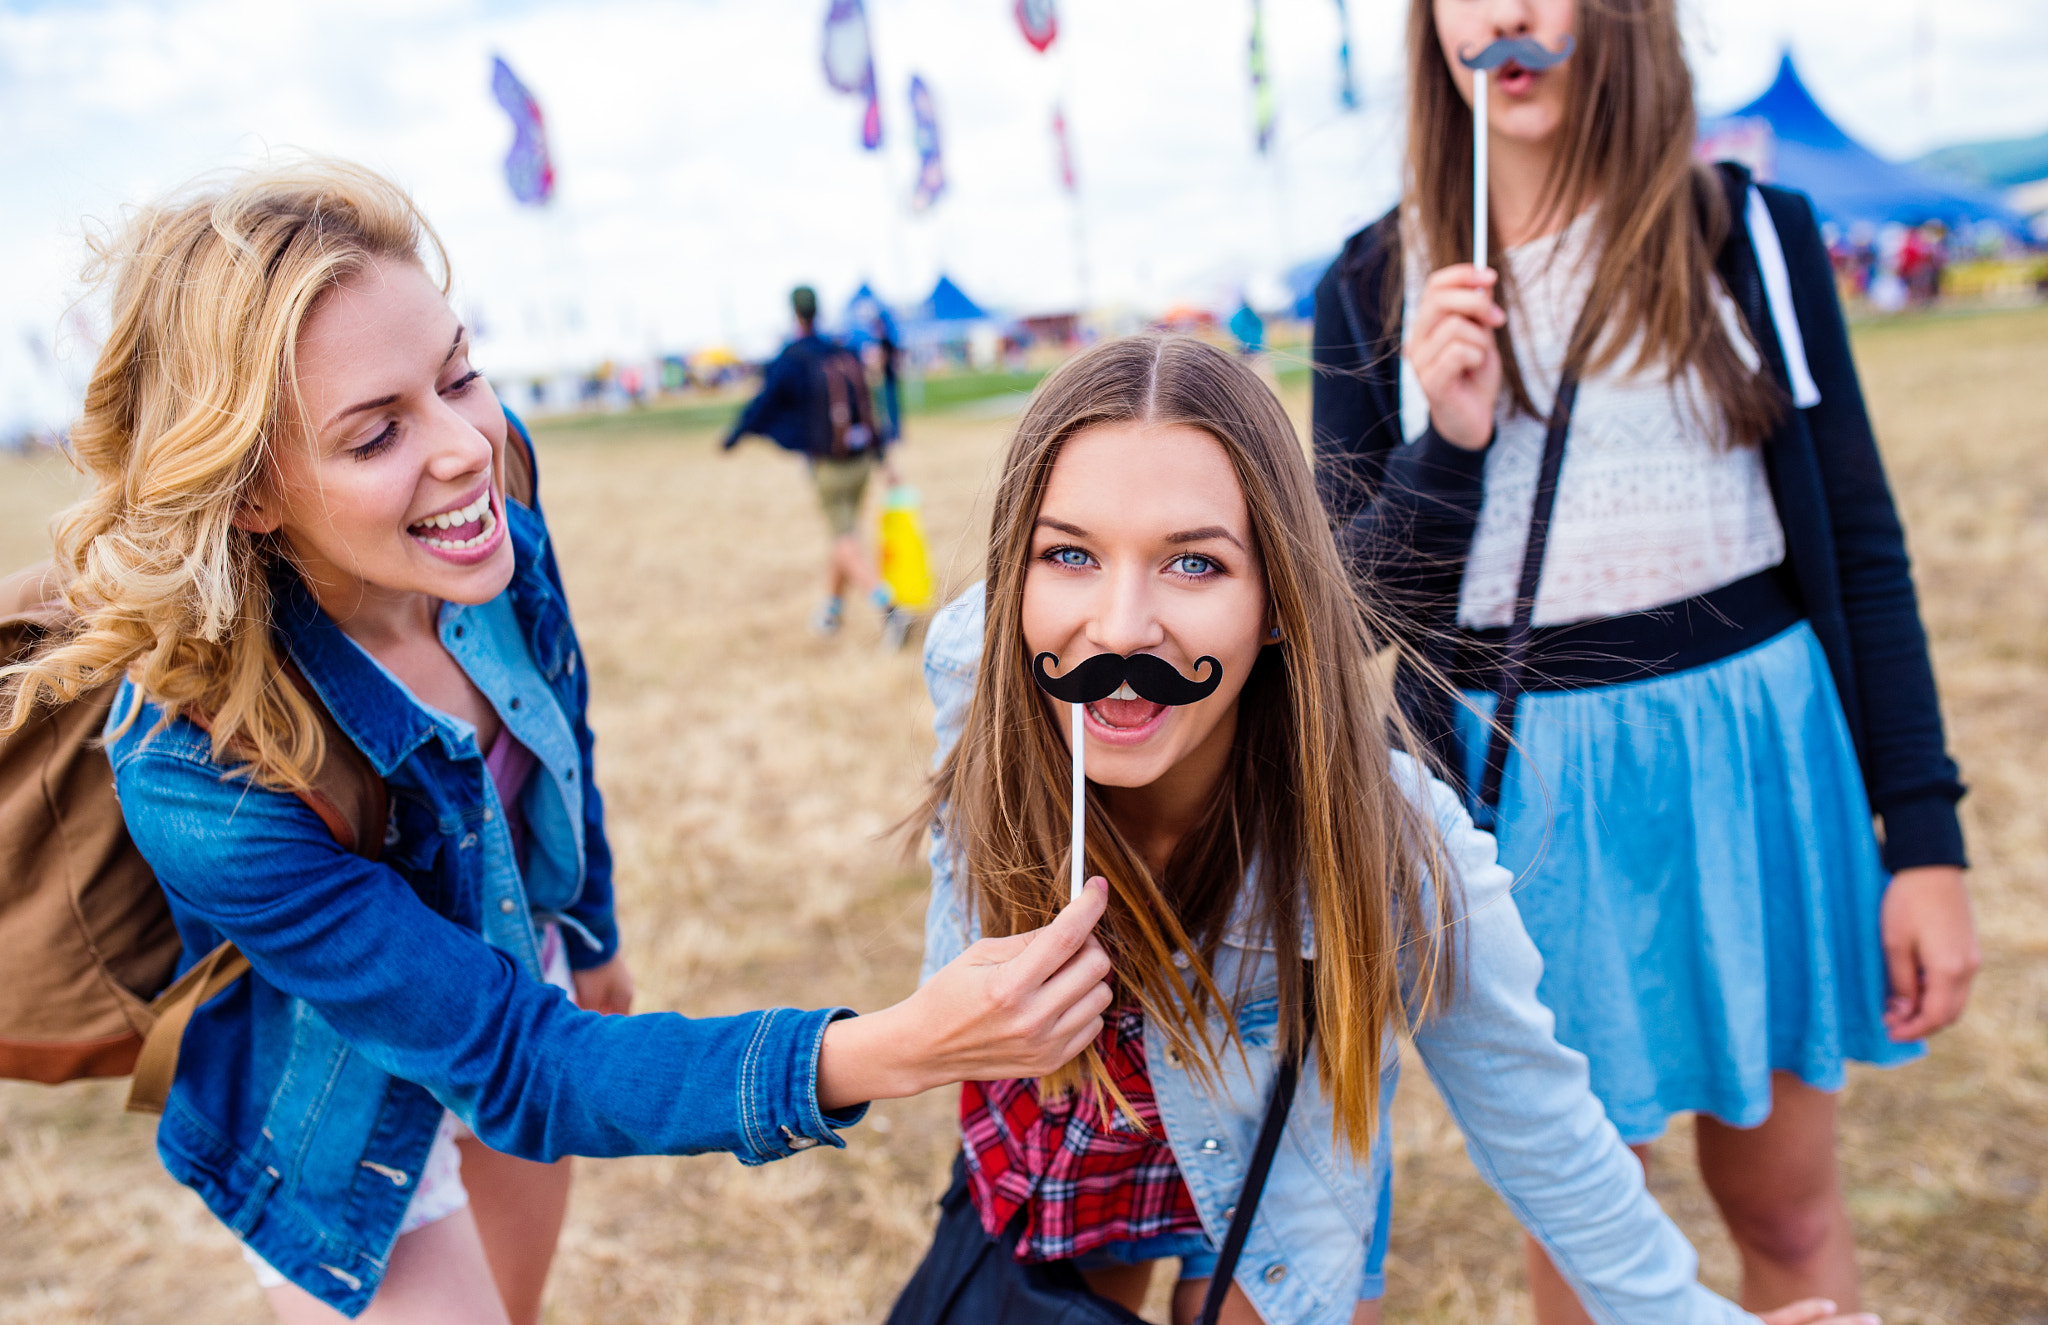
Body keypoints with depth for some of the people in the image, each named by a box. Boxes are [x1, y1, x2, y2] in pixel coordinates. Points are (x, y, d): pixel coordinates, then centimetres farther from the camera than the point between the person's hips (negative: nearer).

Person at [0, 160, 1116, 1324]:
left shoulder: (496, 542, -23)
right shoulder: (203, 774, -38)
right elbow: (518, 1068, -36)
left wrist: (593, 941, 13)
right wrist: (887, 1054, -50)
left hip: (521, 982, 5)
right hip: (356, 1138, -5)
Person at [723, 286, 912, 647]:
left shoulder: (791, 360, -10)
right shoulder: (844, 353, 6)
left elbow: (763, 404, -3)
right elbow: (869, 408, 8)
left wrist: (734, 437, 14)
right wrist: (883, 460, 13)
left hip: (828, 466, -6)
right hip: (861, 460, 6)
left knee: (847, 544, -6)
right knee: (842, 534, 19)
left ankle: (889, 607, -23)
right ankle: (833, 609, 32)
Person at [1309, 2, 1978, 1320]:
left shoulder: (1750, 234, 0)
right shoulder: (1379, 288, -1)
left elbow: (1860, 546, 2)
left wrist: (1927, 835, -2)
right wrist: (1448, 444, -20)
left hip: (1761, 756, 1)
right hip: (1534, 794, 0)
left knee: (1785, 1201, 16)